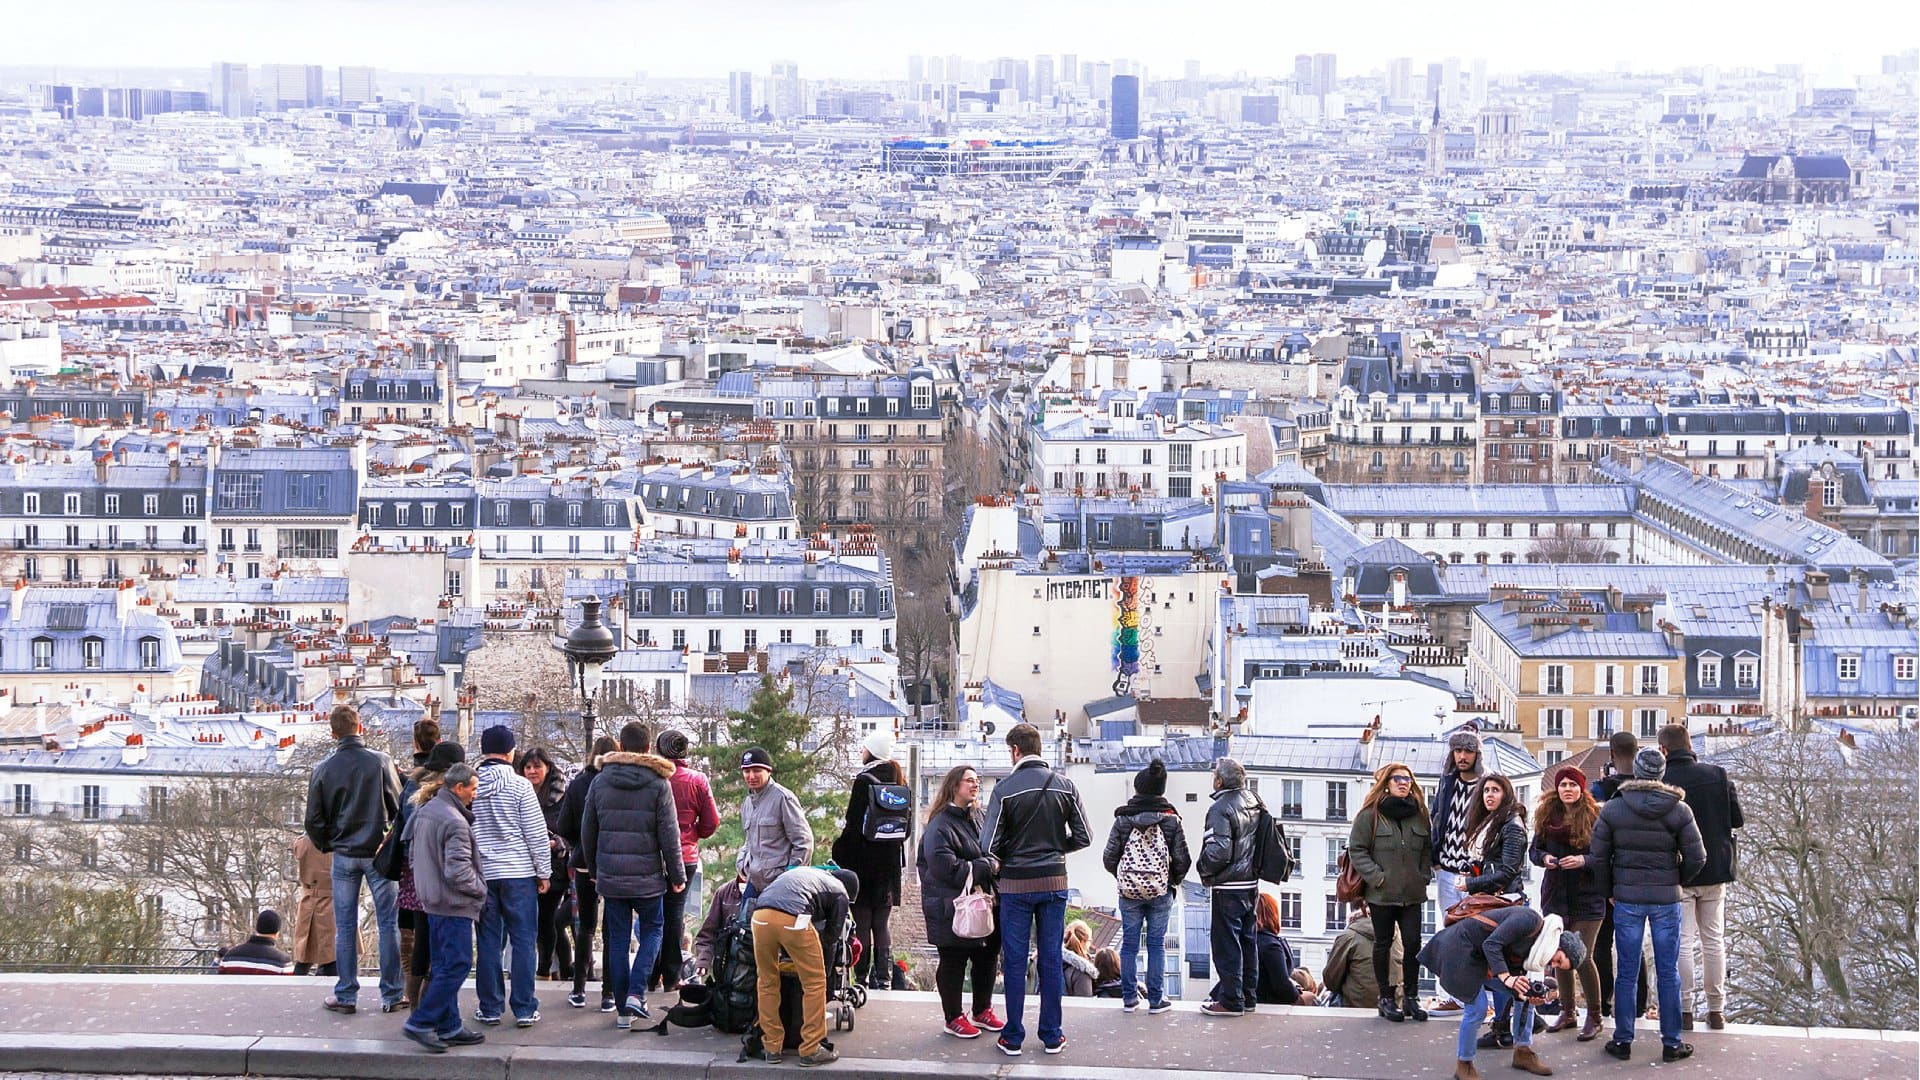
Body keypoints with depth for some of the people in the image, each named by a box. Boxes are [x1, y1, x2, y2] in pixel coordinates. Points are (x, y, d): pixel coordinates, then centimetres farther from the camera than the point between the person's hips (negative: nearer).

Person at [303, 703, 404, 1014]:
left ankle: (345, 995, 11)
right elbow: (398, 806, -5)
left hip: (343, 855, 1)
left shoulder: (323, 769, -4)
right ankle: (391, 995, 8)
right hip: (379, 853, -1)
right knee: (388, 923, 6)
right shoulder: (380, 761, -9)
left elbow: (314, 819, 0)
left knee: (345, 927, 9)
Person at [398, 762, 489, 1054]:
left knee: (444, 964, 14)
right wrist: (480, 889, -9)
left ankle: (448, 1027, 19)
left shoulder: (424, 811, 8)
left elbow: (412, 854, 18)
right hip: (454, 905, -10)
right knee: (457, 964, -5)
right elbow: (458, 871, -24)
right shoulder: (454, 822, -21)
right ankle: (420, 1023, -7)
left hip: (431, 900, 10)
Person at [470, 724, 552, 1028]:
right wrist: (543, 872, 3)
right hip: (518, 872, -3)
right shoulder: (519, 786, -9)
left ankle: (490, 1008, 11)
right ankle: (524, 1009, 2)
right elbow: (537, 833, -7)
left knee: (488, 942, 8)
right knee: (523, 941, 3)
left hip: (481, 874, 3)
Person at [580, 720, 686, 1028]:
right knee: (652, 929, 14)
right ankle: (636, 994, -4)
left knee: (618, 938, 9)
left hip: (610, 876, 2)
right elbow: (669, 835, -7)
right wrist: (677, 875, 2)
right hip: (647, 876, -2)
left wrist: (594, 870, 20)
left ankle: (623, 1009, 10)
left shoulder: (601, 781, 2)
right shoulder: (658, 783, -7)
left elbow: (587, 832, 8)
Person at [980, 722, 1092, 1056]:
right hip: (1054, 882, 3)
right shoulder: (1065, 786, 0)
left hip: (1016, 883, -3)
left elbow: (989, 844, -13)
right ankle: (1052, 1036, 13)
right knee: (1051, 959, 9)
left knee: (1014, 961, 5)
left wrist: (1007, 858, 8)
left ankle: (1013, 1037, 9)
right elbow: (1083, 837, 2)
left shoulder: (1005, 789, -11)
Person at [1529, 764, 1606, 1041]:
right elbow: (1534, 849, 12)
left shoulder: (1595, 816, -8)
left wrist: (1584, 860, -24)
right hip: (1555, 895, 5)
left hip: (1587, 898, -5)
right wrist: (1544, 857, -8)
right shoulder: (1547, 815, 5)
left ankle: (1594, 1018, 5)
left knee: (1583, 956, -8)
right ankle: (1567, 1012, 24)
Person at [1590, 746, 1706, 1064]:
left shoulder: (1612, 809, -5)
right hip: (1666, 899, 0)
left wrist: (1609, 890, 12)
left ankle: (1623, 1040, 12)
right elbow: (1696, 858, -4)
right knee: (1668, 973, 7)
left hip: (1627, 899, 0)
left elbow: (1598, 857, -2)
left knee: (1626, 972, 8)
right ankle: (1671, 1043, 12)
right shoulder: (1679, 810, -6)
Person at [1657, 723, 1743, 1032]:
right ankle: (1716, 1010, 16)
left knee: (1682, 943, 3)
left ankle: (1684, 1010, 5)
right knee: (1713, 940, 12)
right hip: (1715, 869, 3)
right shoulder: (1718, 775, -5)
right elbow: (1737, 820, 0)